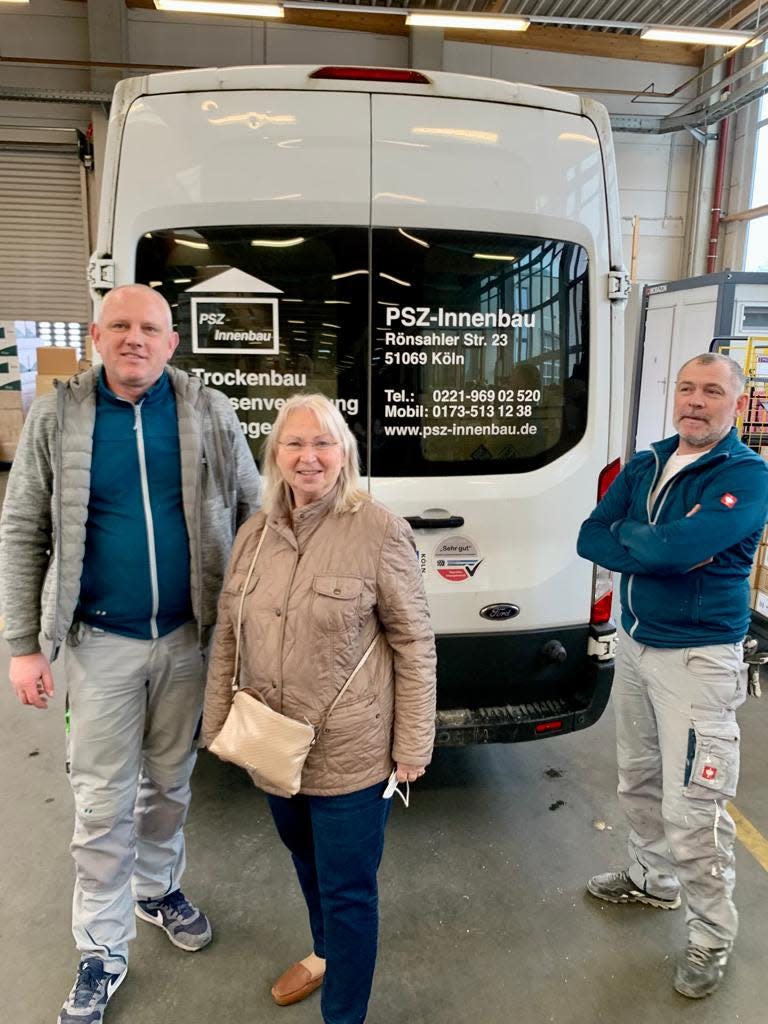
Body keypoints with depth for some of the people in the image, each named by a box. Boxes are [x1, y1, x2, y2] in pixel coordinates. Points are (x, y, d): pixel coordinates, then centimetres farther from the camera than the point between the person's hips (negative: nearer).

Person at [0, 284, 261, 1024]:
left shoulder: (209, 414, -4)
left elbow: (252, 514, 1)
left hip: (188, 636, 1)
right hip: (101, 641, -1)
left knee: (170, 781, 19)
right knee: (102, 803, 9)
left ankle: (157, 889, 46)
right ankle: (101, 954, 30)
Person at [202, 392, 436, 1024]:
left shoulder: (379, 532, -16)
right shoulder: (255, 533, 1)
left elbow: (415, 644, -13)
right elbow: (228, 638, 8)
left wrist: (412, 743, -12)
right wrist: (219, 723, 9)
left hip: (351, 754, -6)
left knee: (348, 891, 10)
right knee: (307, 862, 28)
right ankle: (326, 955, 57)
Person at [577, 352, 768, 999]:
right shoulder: (644, 467, 5)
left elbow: (680, 545, -29)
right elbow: (590, 539, -4)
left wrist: (625, 533, -10)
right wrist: (663, 549, -18)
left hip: (698, 658, -6)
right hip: (634, 643, 7)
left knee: (692, 809, 0)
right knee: (639, 781, 22)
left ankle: (712, 938, 24)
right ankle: (653, 879, 45)